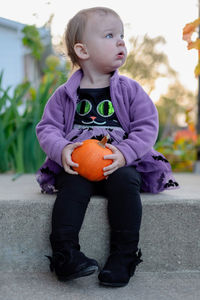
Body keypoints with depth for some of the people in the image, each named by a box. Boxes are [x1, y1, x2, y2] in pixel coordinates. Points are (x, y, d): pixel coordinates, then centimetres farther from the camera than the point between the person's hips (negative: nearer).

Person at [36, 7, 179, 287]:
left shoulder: (130, 90, 4)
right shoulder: (66, 94, 6)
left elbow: (147, 127, -1)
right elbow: (47, 127, 6)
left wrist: (124, 153, -18)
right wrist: (62, 149, -16)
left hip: (121, 164, 0)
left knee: (125, 181, -31)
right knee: (72, 185, -30)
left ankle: (124, 256, -22)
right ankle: (65, 253, -25)